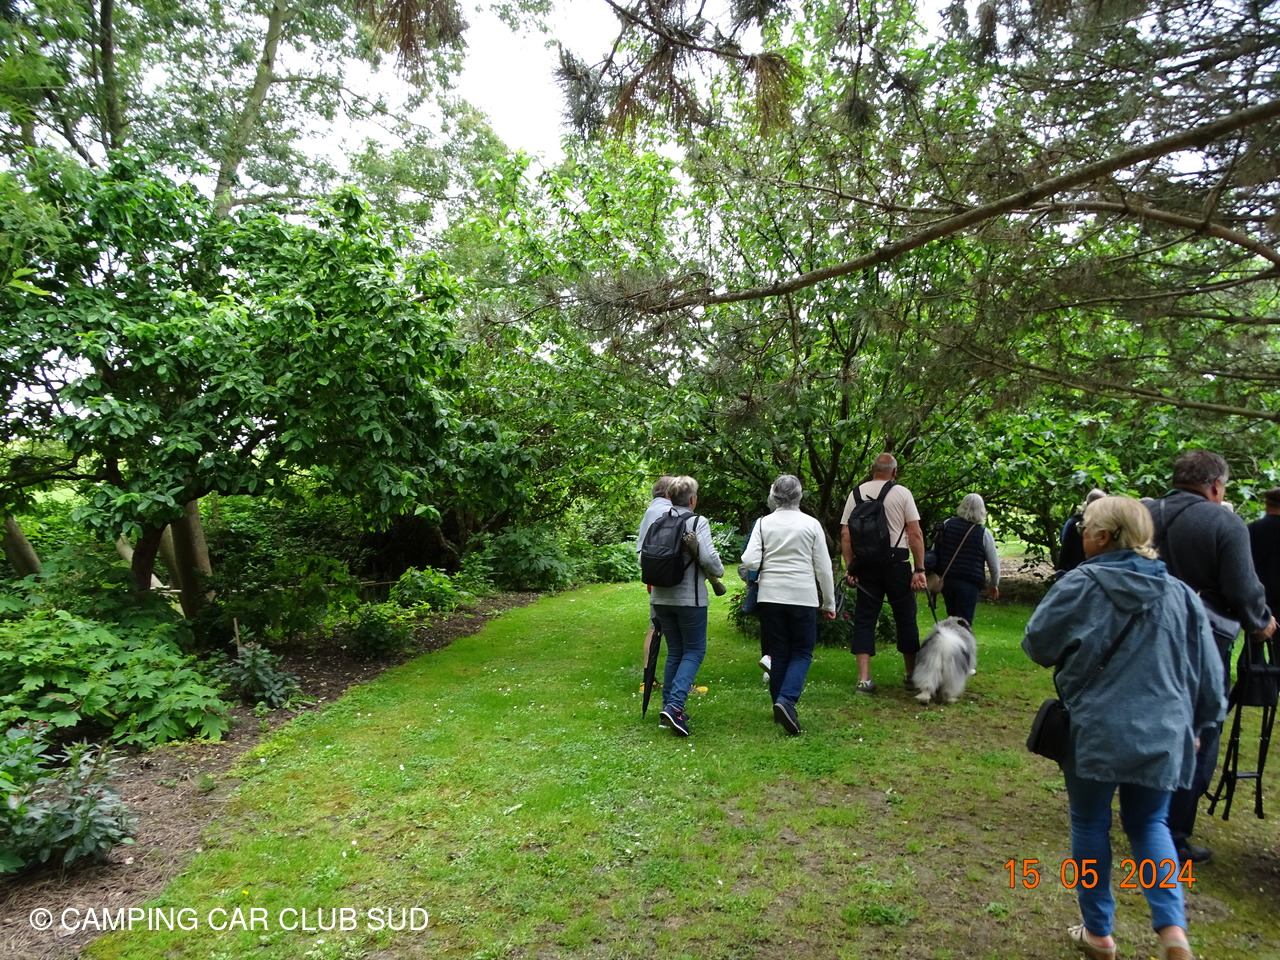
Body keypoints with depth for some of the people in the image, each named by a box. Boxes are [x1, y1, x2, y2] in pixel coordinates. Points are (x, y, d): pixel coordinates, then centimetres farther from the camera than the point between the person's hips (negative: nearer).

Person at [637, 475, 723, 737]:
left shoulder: (658, 523, 5)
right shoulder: (698, 522, -10)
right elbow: (708, 557, -17)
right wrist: (719, 572, 3)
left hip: (661, 597, 5)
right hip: (690, 597, -5)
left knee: (674, 652, 16)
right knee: (694, 651, 5)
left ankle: (669, 707, 16)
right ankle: (675, 705, -10)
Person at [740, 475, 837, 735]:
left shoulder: (763, 523, -2)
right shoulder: (811, 524, -3)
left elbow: (749, 562, -10)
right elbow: (823, 567, 1)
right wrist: (829, 603, 9)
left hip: (770, 596, 2)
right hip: (803, 596, -2)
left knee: (778, 652, 13)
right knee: (802, 651, 8)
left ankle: (780, 705, 18)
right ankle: (786, 700, -12)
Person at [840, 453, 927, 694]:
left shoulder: (856, 493, 6)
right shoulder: (902, 493, -1)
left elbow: (845, 534, 3)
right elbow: (915, 533, -6)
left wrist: (849, 568, 6)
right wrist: (920, 569, -4)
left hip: (866, 565, 2)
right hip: (896, 563, -2)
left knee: (864, 619, 5)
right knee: (905, 619, 10)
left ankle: (864, 679, 0)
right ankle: (912, 676, 21)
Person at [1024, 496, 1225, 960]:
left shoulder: (1081, 585, -11)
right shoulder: (1179, 594, 0)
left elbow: (1036, 643, -4)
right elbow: (1209, 675, 7)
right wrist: (1196, 724, 22)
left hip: (1095, 732, -4)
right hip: (1161, 736, 4)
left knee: (1090, 824, 13)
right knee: (1149, 823, 22)